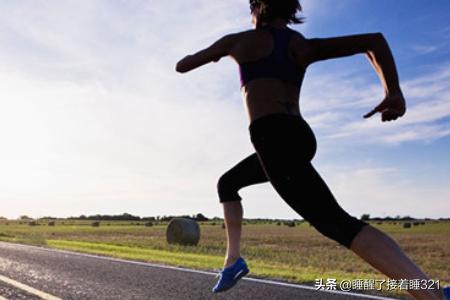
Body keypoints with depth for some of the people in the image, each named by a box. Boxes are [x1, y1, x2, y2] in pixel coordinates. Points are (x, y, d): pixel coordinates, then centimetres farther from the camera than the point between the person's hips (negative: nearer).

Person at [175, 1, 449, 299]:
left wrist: (211, 55, 41)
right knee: (227, 183, 26)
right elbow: (374, 40, 10)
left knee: (337, 223, -15)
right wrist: (394, 92, 1)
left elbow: (182, 66, 21)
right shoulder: (304, 46, 20)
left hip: (273, 138, -7)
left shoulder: (240, 40, 11)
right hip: (301, 137, 7)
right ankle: (233, 258, 20)